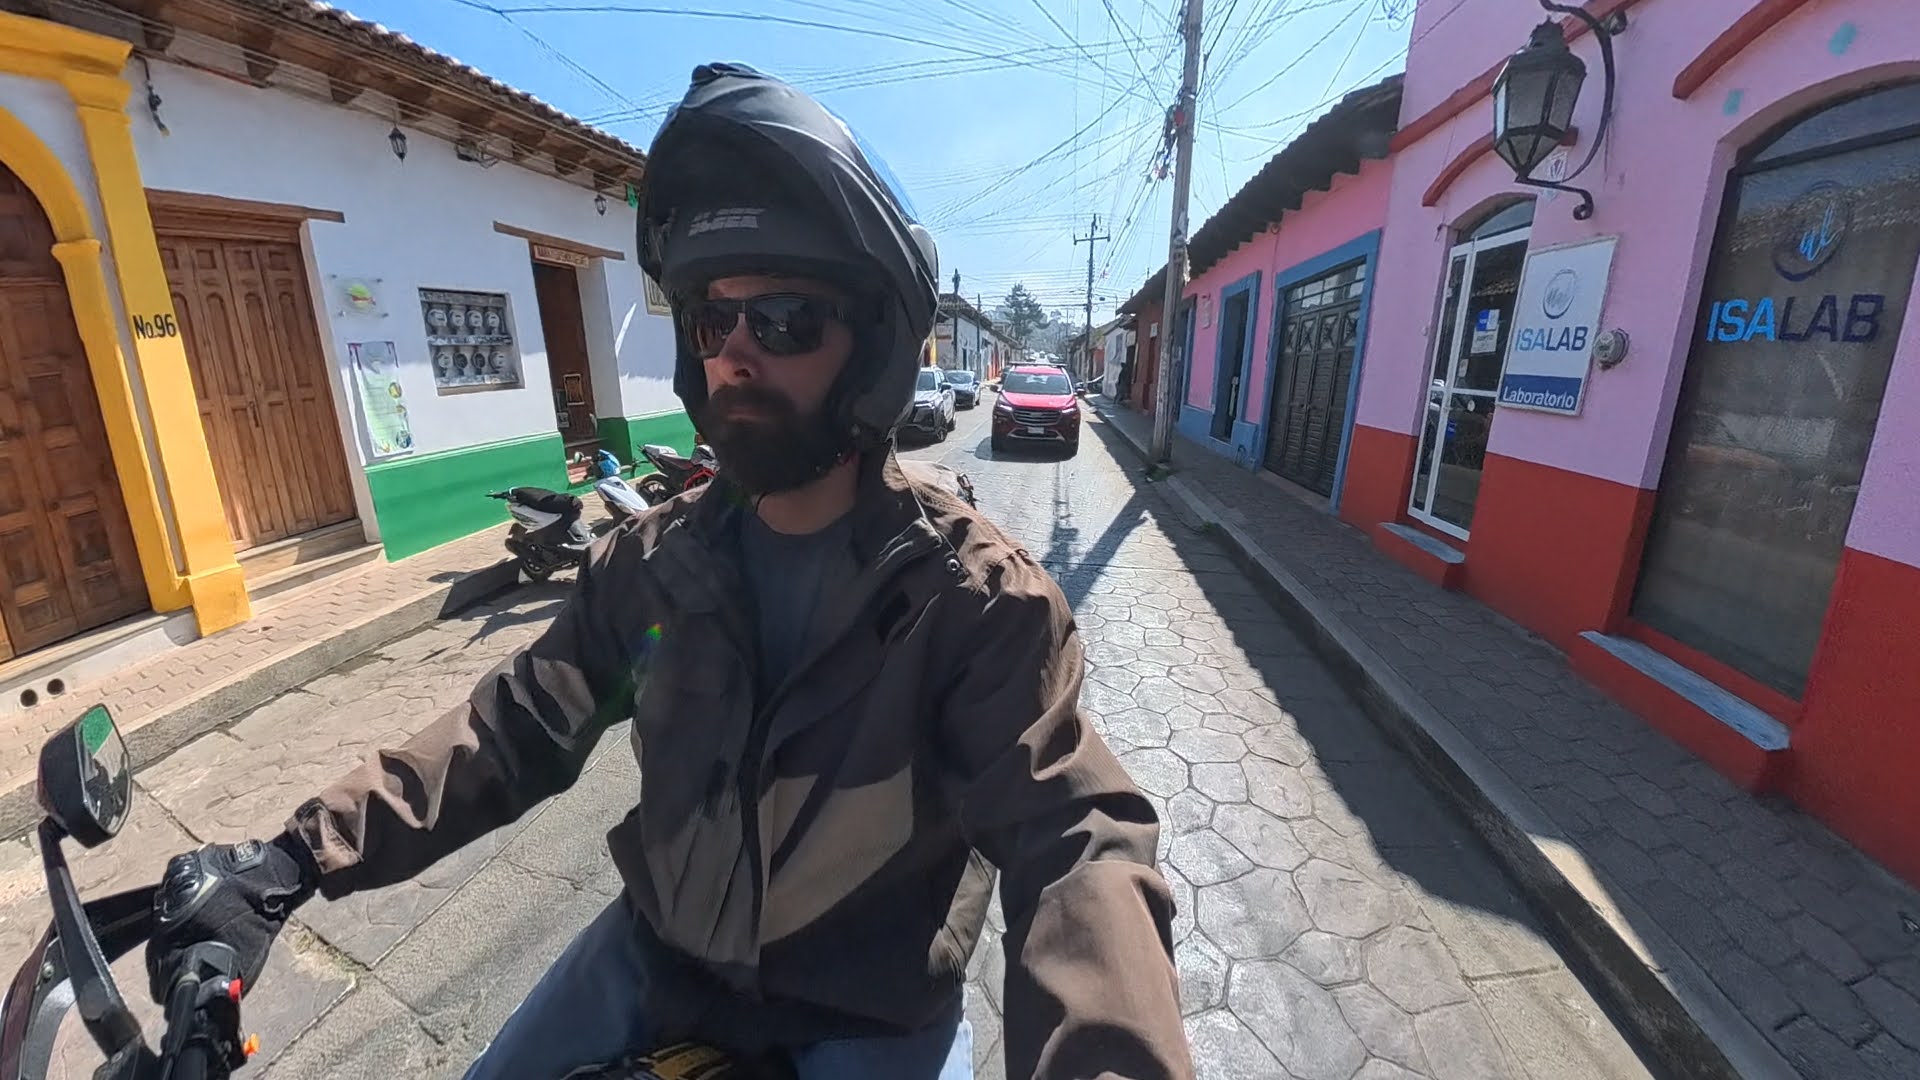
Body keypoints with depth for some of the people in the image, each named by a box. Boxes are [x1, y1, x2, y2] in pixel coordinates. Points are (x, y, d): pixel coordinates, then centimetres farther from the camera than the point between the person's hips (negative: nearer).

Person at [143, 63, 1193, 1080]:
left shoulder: (977, 595, -23)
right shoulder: (652, 560, -7)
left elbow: (1072, 842, -29)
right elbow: (518, 725, -5)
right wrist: (299, 858, -16)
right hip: (656, 949, 5)